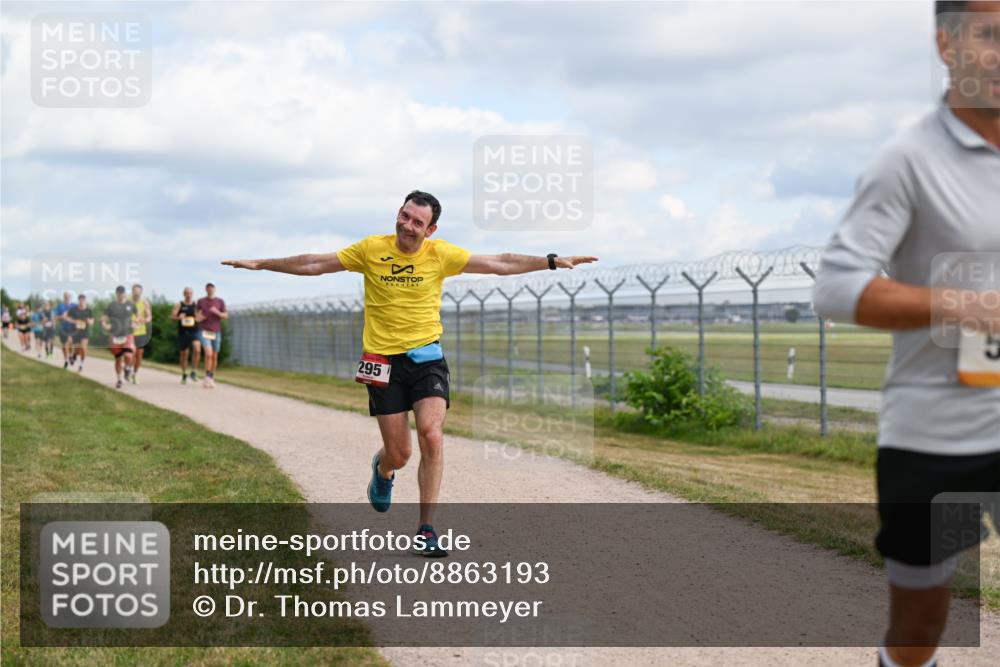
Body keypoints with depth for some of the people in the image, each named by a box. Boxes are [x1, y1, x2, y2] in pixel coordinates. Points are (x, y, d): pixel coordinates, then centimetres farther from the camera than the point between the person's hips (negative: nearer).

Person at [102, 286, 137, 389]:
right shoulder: (111, 305, 1)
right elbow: (103, 318, 3)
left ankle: (128, 368, 13)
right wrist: (105, 325, -17)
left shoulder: (131, 304, 4)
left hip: (128, 335, -1)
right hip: (115, 336, 1)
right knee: (118, 359, 7)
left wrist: (135, 323, 0)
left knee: (128, 355, -21)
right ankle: (119, 380, 26)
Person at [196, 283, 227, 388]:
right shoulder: (200, 301, 3)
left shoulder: (220, 302, 3)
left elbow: (226, 316, 0)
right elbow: (198, 315, 13)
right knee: (208, 353, -20)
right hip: (204, 332, -2)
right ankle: (207, 378, -11)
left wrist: (217, 312, -18)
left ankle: (211, 378, 23)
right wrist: (198, 318, -12)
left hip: (216, 332, 2)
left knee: (214, 356, 8)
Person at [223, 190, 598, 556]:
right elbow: (313, 265, 6)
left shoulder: (440, 254, -3)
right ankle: (382, 469, 41)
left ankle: (426, 529, -8)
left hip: (426, 356, 0)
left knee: (431, 435, -19)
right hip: (383, 361, 0)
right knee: (399, 454, 0)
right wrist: (261, 264, 8)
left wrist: (552, 262, -9)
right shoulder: (371, 249, -3)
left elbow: (501, 264, -2)